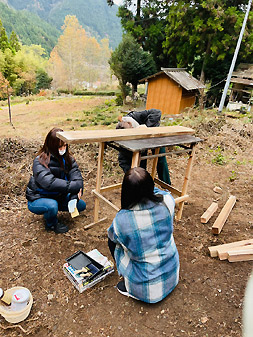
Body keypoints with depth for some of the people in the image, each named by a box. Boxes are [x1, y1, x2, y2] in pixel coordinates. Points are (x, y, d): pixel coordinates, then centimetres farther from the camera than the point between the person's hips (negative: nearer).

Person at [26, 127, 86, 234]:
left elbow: (76, 177, -18)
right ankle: (51, 224, -1)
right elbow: (49, 182, -38)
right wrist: (74, 187, -41)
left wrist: (74, 197, -34)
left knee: (81, 205, -2)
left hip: (57, 196, 6)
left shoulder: (68, 159, -6)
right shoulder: (40, 161, -24)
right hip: (38, 199, -5)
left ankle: (52, 206, 16)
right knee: (52, 206, -36)